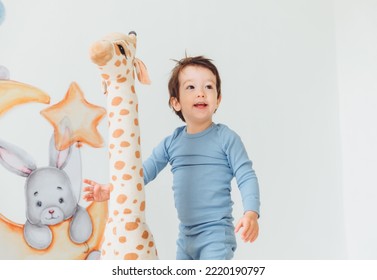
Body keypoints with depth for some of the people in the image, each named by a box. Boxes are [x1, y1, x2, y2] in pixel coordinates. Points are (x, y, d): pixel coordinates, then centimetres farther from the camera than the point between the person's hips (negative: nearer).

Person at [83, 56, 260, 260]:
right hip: (185, 235, 6)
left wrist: (251, 213, -27)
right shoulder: (172, 142, 5)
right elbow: (145, 171, 6)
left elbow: (246, 177, -11)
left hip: (216, 233, -6)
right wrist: (112, 189, -7)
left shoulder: (226, 138, -9)